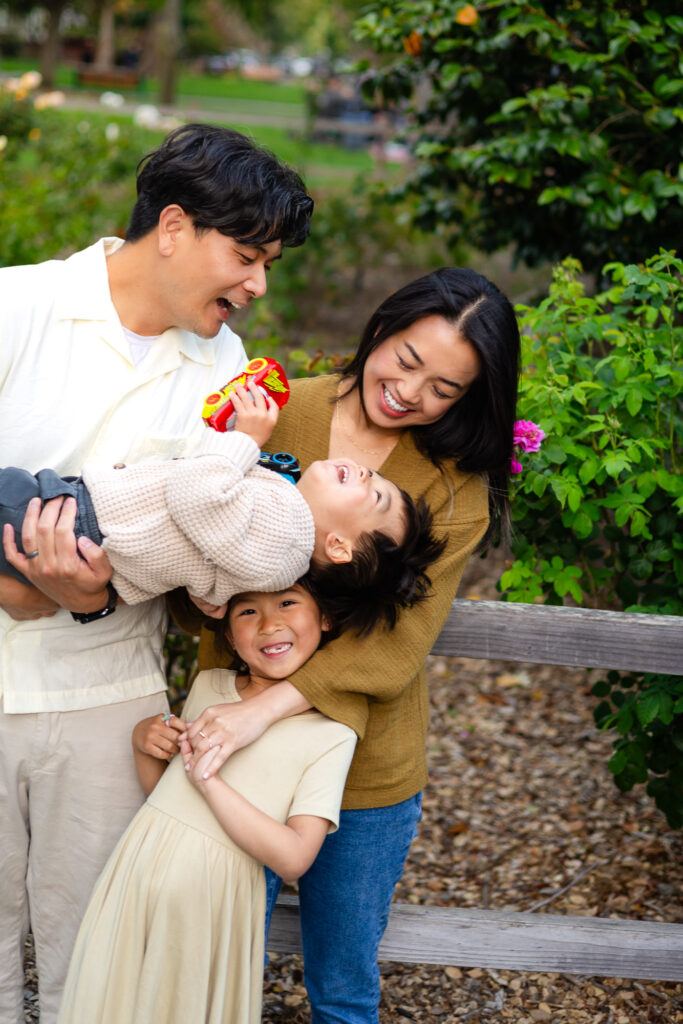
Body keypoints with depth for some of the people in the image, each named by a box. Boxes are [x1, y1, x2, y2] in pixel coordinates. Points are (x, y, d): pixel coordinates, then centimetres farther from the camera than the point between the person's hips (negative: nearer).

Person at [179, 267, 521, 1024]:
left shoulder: (456, 485, -7)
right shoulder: (277, 409, -5)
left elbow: (399, 641, -15)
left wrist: (267, 708, -28)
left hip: (364, 771, 0)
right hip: (238, 740, 1)